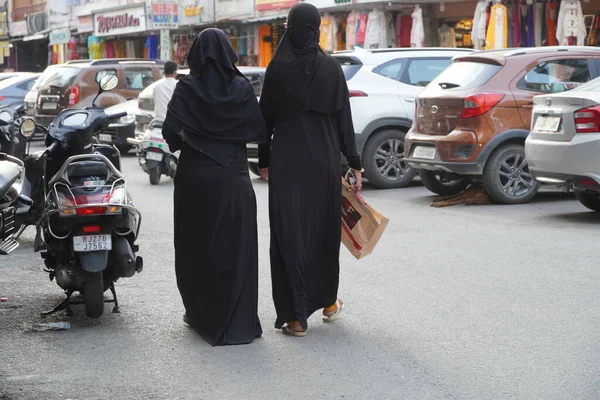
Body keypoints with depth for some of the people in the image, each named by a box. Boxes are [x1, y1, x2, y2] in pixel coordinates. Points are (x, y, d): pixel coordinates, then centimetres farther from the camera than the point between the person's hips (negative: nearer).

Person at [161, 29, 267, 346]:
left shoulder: (187, 88, -5)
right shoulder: (241, 88, -3)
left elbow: (170, 132, -13)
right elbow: (261, 132, -4)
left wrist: (180, 144, 8)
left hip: (195, 177, 0)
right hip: (233, 179, 0)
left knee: (196, 246, 12)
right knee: (234, 248, 3)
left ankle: (201, 315, 21)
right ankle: (237, 322, 1)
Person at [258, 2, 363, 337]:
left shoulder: (278, 68, -5)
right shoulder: (332, 67, -1)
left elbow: (266, 117, -2)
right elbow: (344, 119, 0)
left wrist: (264, 159, 9)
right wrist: (355, 163, 5)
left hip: (286, 161, -2)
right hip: (325, 160, 2)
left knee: (290, 233, 1)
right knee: (324, 229, 17)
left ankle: (296, 316, -1)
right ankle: (328, 302, 31)